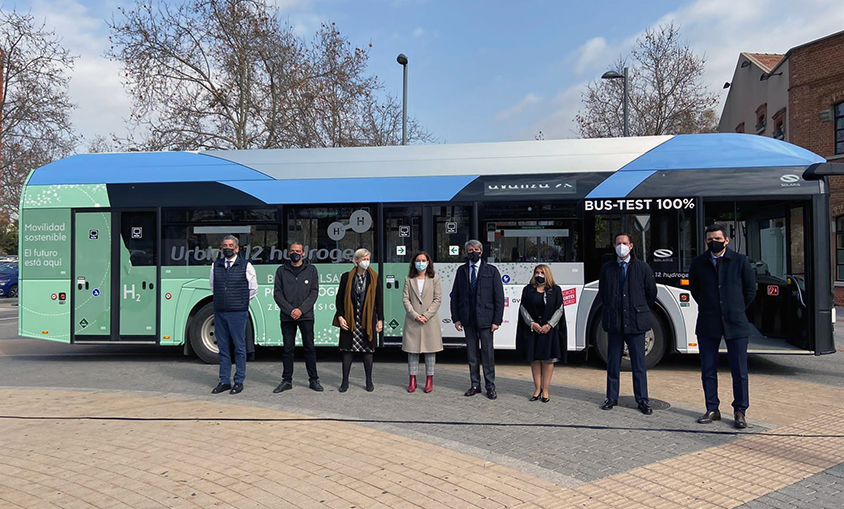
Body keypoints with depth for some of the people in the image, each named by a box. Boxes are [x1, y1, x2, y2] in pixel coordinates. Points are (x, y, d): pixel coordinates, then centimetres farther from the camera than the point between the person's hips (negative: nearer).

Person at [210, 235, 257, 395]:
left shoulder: (246, 266, -1)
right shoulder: (215, 266, 9)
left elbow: (253, 288, 7)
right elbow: (213, 287, 21)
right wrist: (222, 301, 14)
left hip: (238, 313, -4)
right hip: (219, 312, 4)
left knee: (239, 348, 1)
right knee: (223, 347, 9)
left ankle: (239, 382, 10)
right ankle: (224, 381, 18)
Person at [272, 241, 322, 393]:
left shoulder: (311, 270, 5)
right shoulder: (281, 271, 7)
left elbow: (314, 292, -1)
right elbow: (277, 293, 2)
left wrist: (301, 310, -12)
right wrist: (290, 310, -10)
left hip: (306, 316, -1)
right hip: (287, 317, 1)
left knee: (309, 348, 3)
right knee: (288, 349, 6)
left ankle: (313, 380, 12)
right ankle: (287, 381, 15)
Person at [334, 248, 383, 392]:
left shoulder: (374, 278, 3)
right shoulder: (347, 277, 2)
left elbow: (378, 300, 5)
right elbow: (339, 298, 4)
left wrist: (380, 319, 1)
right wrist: (340, 316, -6)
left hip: (368, 320, 0)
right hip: (350, 320, 0)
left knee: (368, 350, 6)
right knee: (347, 349, 4)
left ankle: (369, 381, 18)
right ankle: (345, 381, 15)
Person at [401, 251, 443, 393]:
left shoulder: (434, 278, 3)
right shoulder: (409, 279, 6)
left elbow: (438, 299, -1)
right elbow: (405, 299, 1)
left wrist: (426, 315, -10)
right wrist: (415, 315, -10)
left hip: (430, 320, -1)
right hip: (412, 321, 1)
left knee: (430, 350, 4)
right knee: (412, 350, 5)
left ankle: (429, 380, 14)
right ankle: (412, 380, 14)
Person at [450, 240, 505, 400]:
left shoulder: (491, 271, 0)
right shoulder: (461, 270, 8)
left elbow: (499, 297, -2)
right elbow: (455, 295, 9)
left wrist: (497, 320, -9)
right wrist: (456, 318, 2)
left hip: (485, 319, -3)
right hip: (468, 319, 3)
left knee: (488, 353, 3)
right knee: (472, 353, 10)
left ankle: (490, 386, 14)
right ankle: (475, 385, 21)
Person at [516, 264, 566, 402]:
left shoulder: (555, 290, 4)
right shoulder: (528, 290, 8)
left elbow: (559, 309, -1)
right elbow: (523, 308, 3)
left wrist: (549, 325, -12)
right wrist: (532, 323, -10)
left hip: (549, 330, -2)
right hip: (532, 329, 2)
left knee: (547, 359, -1)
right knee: (534, 359, 4)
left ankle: (545, 391, 7)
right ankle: (537, 389, 13)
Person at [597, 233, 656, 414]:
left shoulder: (642, 268, 2)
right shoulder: (607, 268, 7)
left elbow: (651, 293, 9)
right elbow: (601, 292, 16)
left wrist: (641, 311, 11)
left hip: (635, 322, -2)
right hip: (614, 322, 2)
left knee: (639, 363, 3)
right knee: (613, 362, 8)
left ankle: (642, 400, 12)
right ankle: (612, 397, 18)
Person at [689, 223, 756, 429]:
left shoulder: (740, 261, 1)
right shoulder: (698, 263, 5)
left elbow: (750, 290, 9)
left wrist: (737, 310, 11)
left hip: (735, 323, -1)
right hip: (707, 325, 2)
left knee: (739, 371, 3)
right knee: (708, 370, 6)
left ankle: (740, 412, 15)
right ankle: (712, 410, 17)